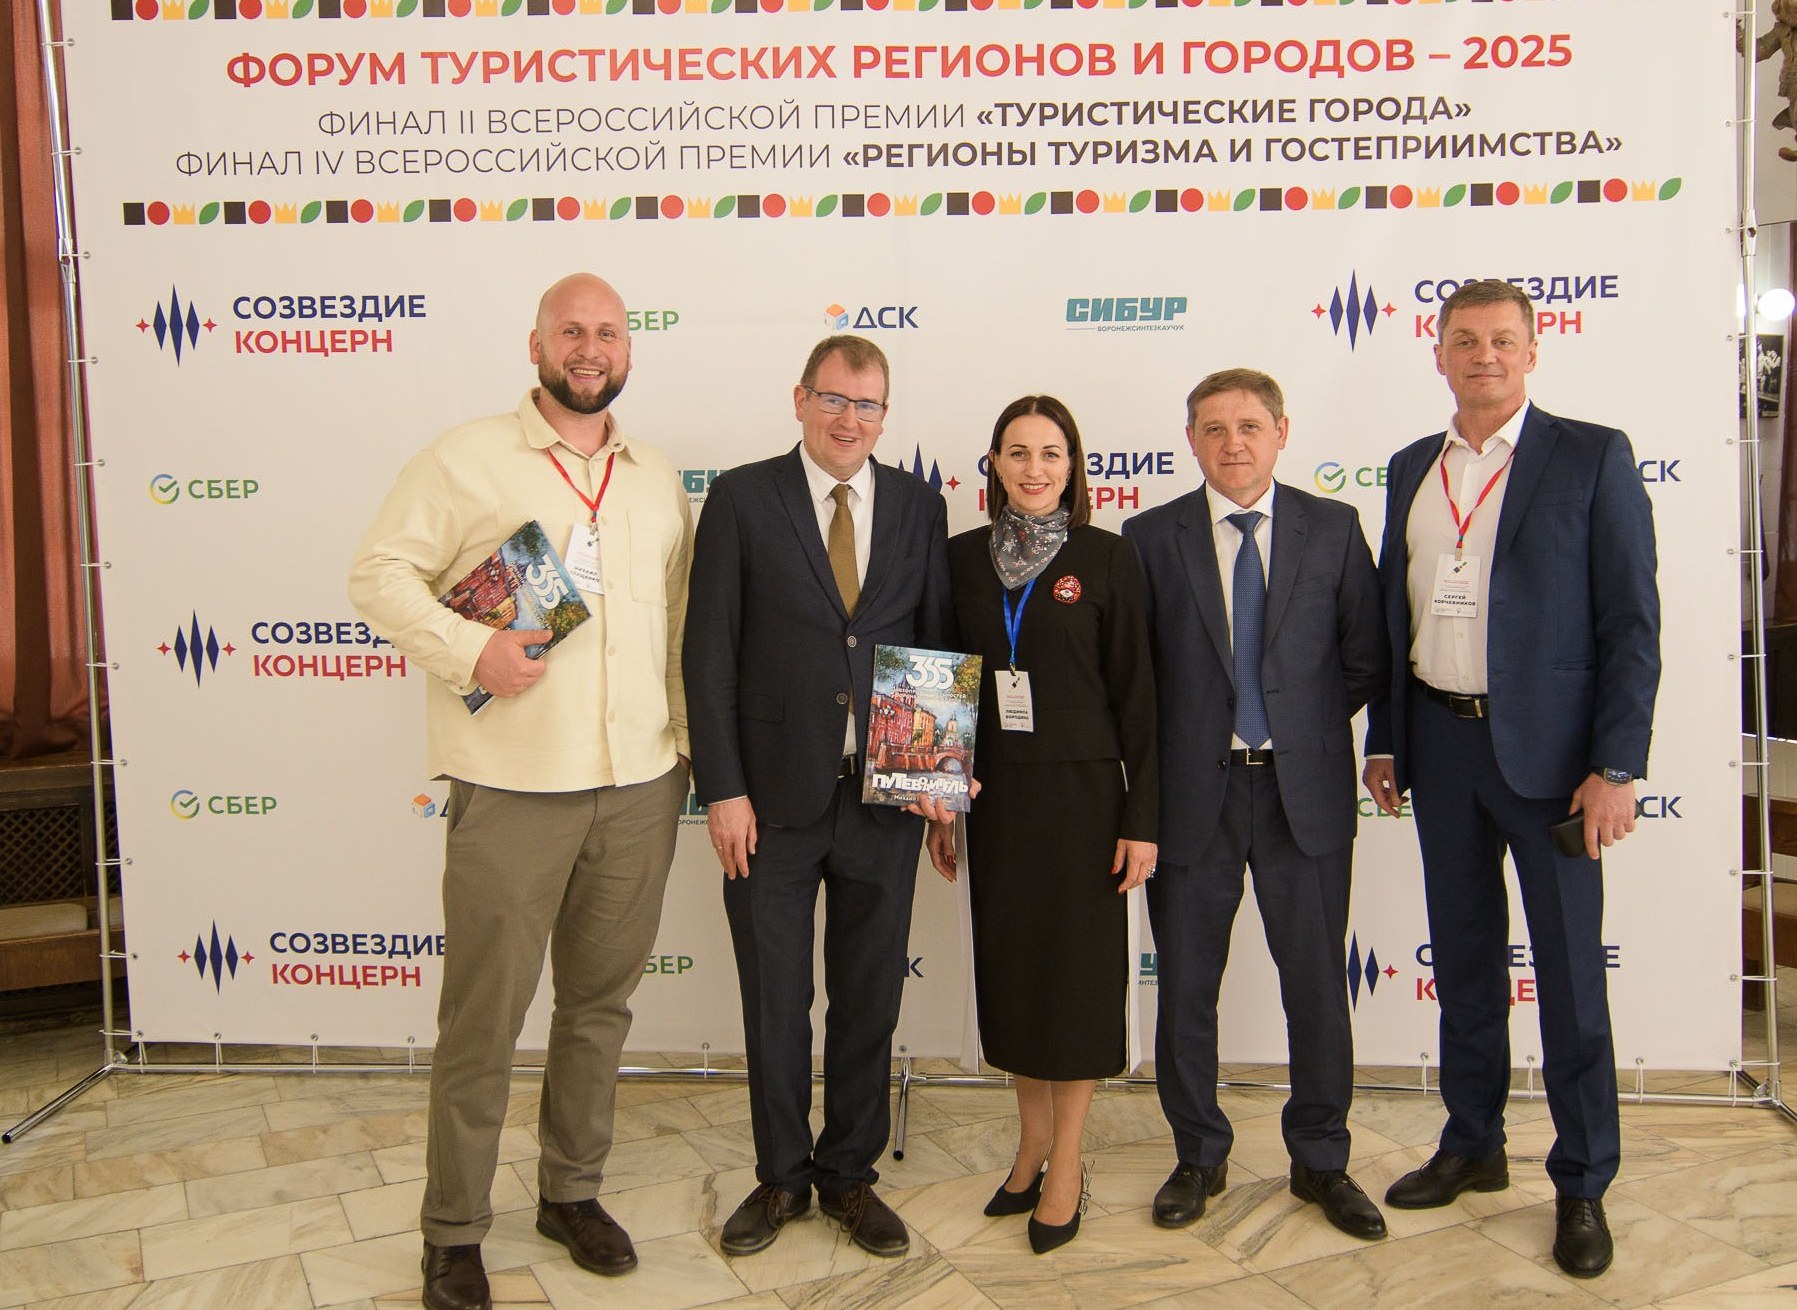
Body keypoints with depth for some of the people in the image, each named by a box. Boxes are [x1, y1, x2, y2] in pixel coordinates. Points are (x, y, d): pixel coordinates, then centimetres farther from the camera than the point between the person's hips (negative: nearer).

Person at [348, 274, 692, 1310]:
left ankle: (574, 1192, 33)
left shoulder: (658, 479, 13)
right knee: (484, 1013, 3)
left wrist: (686, 739, 11)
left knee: (602, 1001, 15)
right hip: (512, 787, -4)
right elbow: (382, 574, -5)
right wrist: (469, 649, -19)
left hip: (639, 787, 5)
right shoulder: (467, 460, -1)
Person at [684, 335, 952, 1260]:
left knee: (869, 1001, 13)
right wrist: (722, 789, -10)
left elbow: (939, 645, 8)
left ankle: (850, 1174, 31)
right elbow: (710, 652, -5)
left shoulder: (920, 506, 6)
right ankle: (781, 1176, 30)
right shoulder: (742, 499, -2)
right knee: (774, 1002, 10)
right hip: (772, 798, -2)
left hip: (884, 798, 2)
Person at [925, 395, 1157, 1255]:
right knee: (1008, 968, 12)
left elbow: (1134, 692, -5)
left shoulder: (1107, 558, -4)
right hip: (994, 794, 3)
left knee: (1077, 973, 5)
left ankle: (1066, 1166, 20)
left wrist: (1141, 816, -9)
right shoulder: (964, 557, 5)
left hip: (1082, 794, -3)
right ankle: (1032, 1141, 30)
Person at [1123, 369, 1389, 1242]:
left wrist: (1304, 721, 1)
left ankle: (1320, 1161, 27)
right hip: (1192, 790, 0)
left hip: (1304, 787, 1)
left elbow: (1366, 656, 6)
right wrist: (1173, 741, -2)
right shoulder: (1151, 537, 1)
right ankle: (1199, 1158, 27)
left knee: (1317, 982, 8)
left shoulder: (1333, 529, 4)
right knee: (1185, 988, 9)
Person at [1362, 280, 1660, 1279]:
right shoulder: (1413, 469, 11)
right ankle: (1474, 1147, 30)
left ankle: (1583, 1186, 18)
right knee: (1465, 955, 14)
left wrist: (1617, 765, -13)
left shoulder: (1592, 457, -3)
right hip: (1441, 740, 5)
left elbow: (1632, 622, -7)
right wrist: (1384, 741, 11)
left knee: (1570, 969, 3)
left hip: (1547, 748, -4)